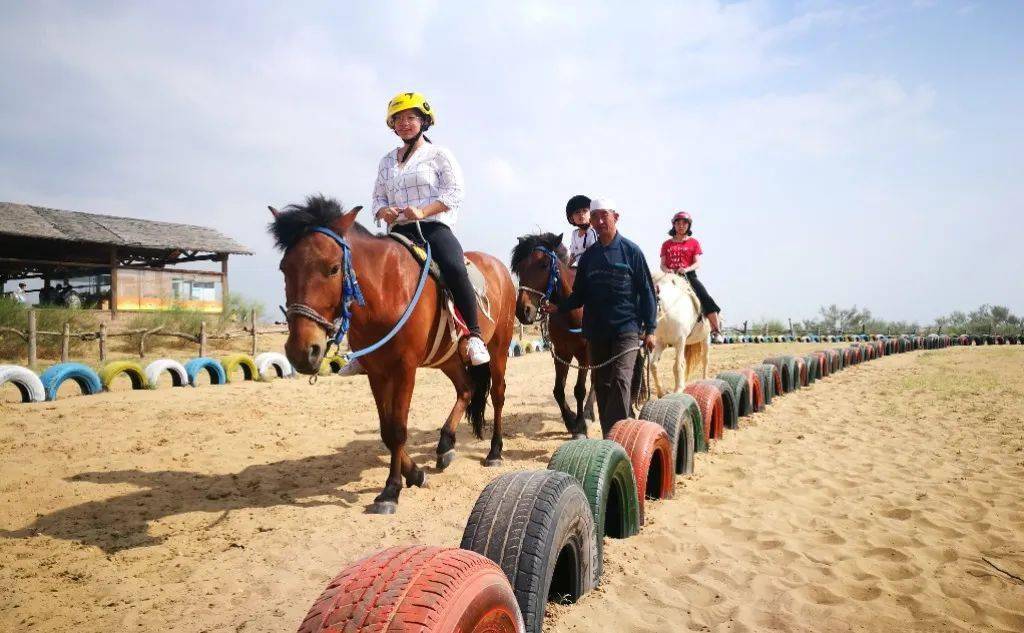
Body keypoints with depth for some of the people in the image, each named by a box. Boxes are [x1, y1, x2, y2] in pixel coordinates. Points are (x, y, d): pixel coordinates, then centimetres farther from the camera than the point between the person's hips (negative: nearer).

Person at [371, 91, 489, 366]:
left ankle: (474, 334, -22)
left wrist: (423, 211, -17)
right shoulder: (387, 161, 22)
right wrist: (383, 211, -5)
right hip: (399, 231, 5)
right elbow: (378, 197, 21)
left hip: (434, 226, -5)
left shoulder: (438, 154, 7)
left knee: (454, 268, -34)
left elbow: (455, 191, -4)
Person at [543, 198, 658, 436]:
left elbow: (647, 292, -2)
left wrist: (650, 329, -7)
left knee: (620, 379, -17)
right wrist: (559, 307, -3)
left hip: (626, 329, -5)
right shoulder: (588, 256, 10)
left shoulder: (631, 251, -1)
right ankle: (609, 436, 21)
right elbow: (580, 295, 13)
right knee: (601, 384, 10)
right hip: (596, 331, 5)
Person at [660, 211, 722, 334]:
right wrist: (666, 270, -14)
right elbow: (662, 264, 9)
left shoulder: (694, 242, 9)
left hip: (689, 275, -2)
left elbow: (697, 263, 1)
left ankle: (716, 330, -12)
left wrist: (686, 269, -20)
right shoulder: (667, 244, 14)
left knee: (706, 298, -19)